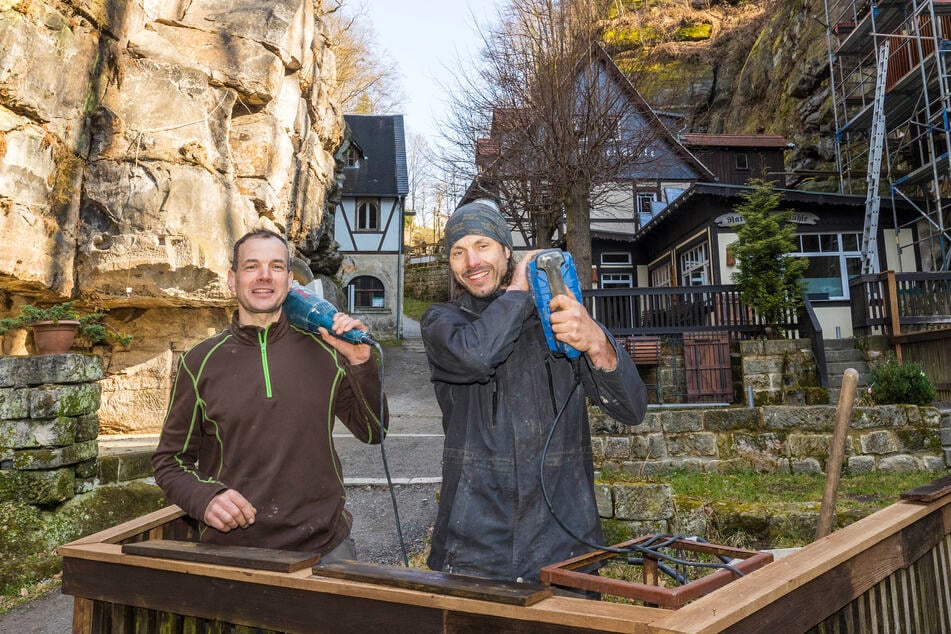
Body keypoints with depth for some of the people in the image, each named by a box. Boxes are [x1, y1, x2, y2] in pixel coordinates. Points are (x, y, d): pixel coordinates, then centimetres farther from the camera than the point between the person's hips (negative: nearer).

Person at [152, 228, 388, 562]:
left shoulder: (324, 350, -1)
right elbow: (171, 459, 5)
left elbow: (374, 431, 3)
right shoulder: (200, 362, -2)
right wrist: (205, 497, -14)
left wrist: (360, 363, -11)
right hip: (233, 548, 0)